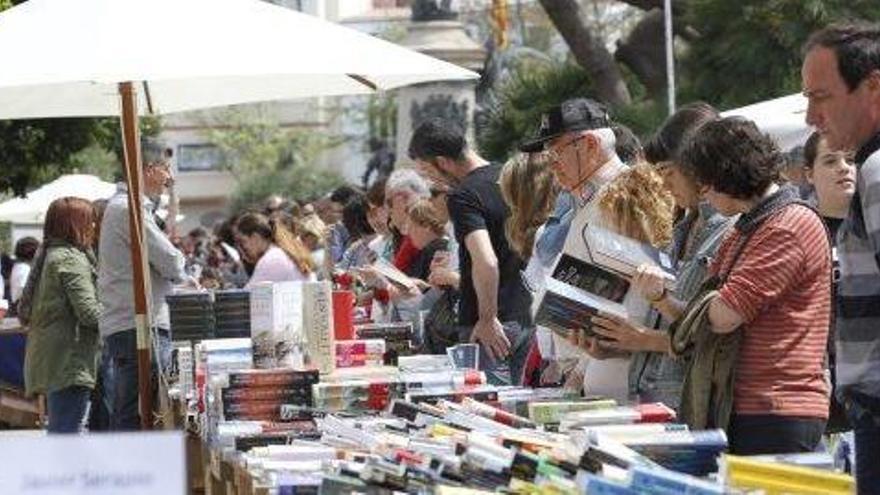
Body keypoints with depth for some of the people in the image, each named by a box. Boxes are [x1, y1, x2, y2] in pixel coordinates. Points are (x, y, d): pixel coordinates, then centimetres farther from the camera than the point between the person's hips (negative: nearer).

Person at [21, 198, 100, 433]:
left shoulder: (47, 257, 17)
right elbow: (89, 312, -19)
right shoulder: (72, 259, -12)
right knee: (68, 433, -10)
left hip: (48, 362, 10)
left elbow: (24, 312, 21)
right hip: (70, 363, -10)